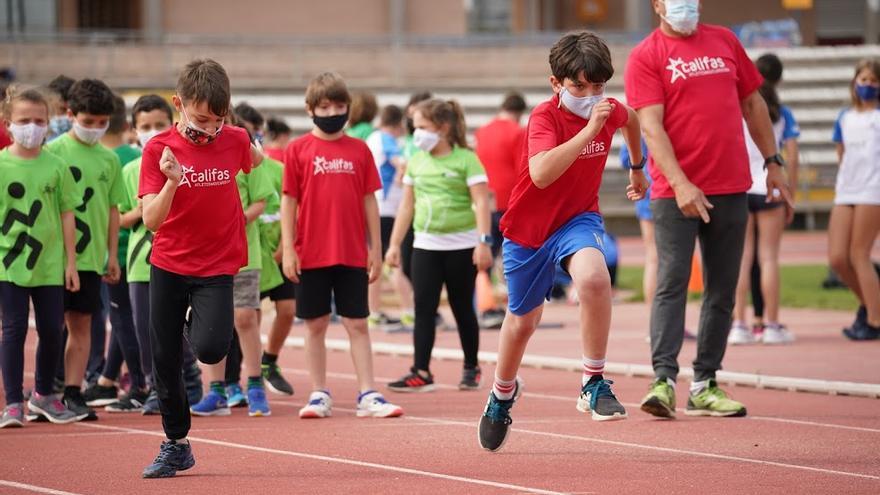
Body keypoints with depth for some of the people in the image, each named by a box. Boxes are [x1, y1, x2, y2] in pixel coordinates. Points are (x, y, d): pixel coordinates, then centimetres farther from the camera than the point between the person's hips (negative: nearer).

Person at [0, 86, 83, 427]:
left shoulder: (55, 166, 2)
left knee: (52, 330, 8)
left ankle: (43, 395, 27)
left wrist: (70, 262, 6)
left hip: (49, 263, 2)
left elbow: (67, 215, 7)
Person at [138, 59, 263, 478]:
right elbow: (151, 219, -20)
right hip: (168, 265, 0)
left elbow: (253, 162, 21)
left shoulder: (235, 140, -6)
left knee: (210, 349, -20)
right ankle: (175, 446, 20)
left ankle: (197, 324, 17)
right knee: (165, 361, 4)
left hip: (217, 266, 0)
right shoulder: (158, 149, -11)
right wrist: (172, 182, -33)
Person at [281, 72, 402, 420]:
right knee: (315, 325, 7)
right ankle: (319, 395, 15)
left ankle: (367, 395, 3)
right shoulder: (298, 150, 0)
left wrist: (376, 249, 6)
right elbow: (288, 201, 0)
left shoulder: (359, 150, 5)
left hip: (352, 256, 1)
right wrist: (287, 249, -5)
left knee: (357, 325, 2)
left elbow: (369, 201, 8)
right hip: (311, 256, -1)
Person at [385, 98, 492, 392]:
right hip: (426, 245, 4)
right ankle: (421, 373, -6)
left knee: (462, 309, 6)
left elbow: (481, 202, -12)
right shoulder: (417, 162, 9)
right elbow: (407, 205, 14)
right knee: (423, 309, -4)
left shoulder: (465, 159, -7)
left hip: (461, 245, -4)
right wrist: (394, 244, 11)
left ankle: (471, 369, 20)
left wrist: (484, 242, -20)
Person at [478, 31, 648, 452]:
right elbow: (541, 174, -42)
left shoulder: (609, 110, -9)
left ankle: (594, 384, -19)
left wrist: (637, 168, 30)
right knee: (522, 321, 15)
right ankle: (503, 393, 45)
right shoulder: (545, 117, -24)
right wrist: (589, 131, -45)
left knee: (594, 278, -32)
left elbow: (631, 118, 19)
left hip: (577, 219, 2)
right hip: (528, 228, -2)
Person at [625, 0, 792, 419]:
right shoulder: (646, 56, -3)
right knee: (672, 283, -11)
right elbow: (651, 125, -12)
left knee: (722, 290, 6)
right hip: (675, 193, -5)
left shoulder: (724, 41, 12)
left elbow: (752, 103, 20)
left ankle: (705, 385, 10)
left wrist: (772, 162, 17)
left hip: (731, 188, 5)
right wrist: (679, 183, -22)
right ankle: (663, 380, -15)